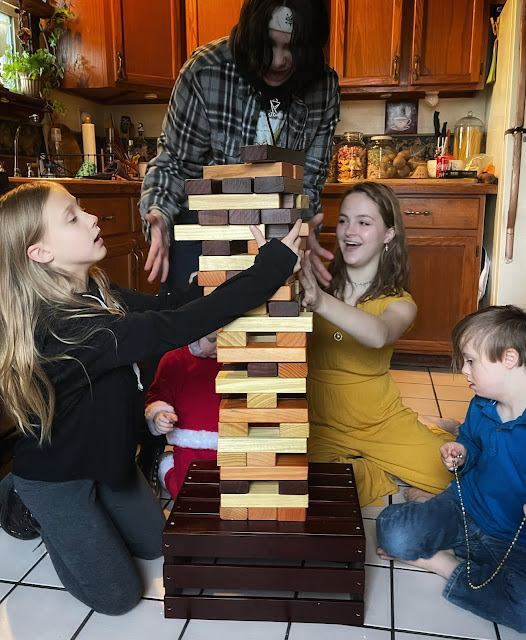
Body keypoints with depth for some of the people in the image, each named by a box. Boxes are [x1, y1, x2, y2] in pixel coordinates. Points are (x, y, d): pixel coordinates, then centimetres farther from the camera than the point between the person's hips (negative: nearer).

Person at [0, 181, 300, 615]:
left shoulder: (95, 292, -9)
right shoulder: (60, 327, -38)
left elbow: (162, 305, -7)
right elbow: (171, 330, -46)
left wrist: (240, 272, -19)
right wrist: (269, 269, -45)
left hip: (104, 452, 8)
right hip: (55, 477, -8)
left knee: (154, 543, 21)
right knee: (118, 595, 7)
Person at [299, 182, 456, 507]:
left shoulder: (400, 303, -6)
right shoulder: (315, 283, -4)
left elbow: (379, 335, -32)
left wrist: (321, 302, -51)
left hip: (383, 423, 1)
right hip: (321, 426, 0)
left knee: (443, 473, -15)